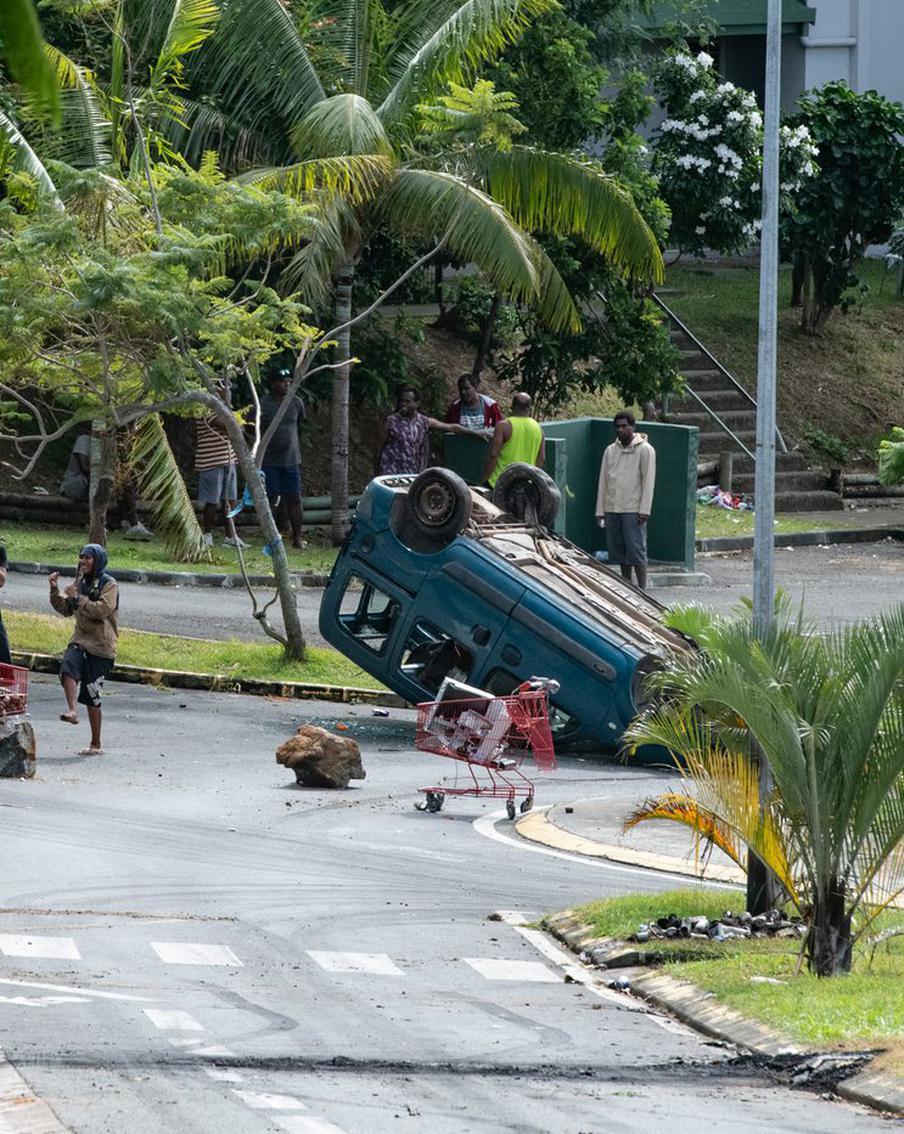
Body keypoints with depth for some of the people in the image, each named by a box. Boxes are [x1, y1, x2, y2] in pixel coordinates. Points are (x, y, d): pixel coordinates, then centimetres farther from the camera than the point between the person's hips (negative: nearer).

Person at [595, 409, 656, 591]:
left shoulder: (645, 450, -1)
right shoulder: (610, 451, 14)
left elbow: (648, 481, -5)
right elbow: (603, 482, 16)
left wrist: (644, 510, -12)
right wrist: (600, 511, 11)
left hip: (633, 510, -5)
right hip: (612, 508, 5)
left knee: (636, 550, -8)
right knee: (618, 550, 6)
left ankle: (642, 588, -5)